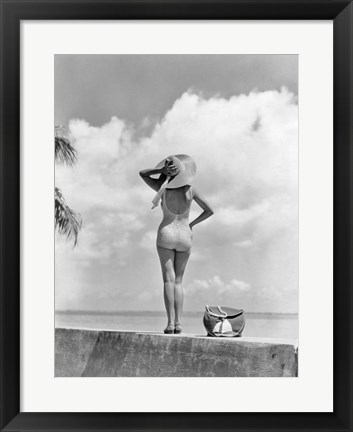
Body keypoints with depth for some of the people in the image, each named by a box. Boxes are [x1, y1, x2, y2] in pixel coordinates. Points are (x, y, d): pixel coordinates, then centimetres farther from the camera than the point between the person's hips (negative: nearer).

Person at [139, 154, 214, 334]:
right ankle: (178, 322, 0)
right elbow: (209, 211, 2)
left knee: (169, 279, -5)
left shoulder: (162, 188, -6)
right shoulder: (191, 190, -2)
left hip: (166, 233, -2)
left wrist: (161, 170, -5)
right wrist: (191, 224, 11)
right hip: (185, 236, 2)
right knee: (178, 281, 8)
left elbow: (142, 173, 9)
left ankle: (170, 322, -14)